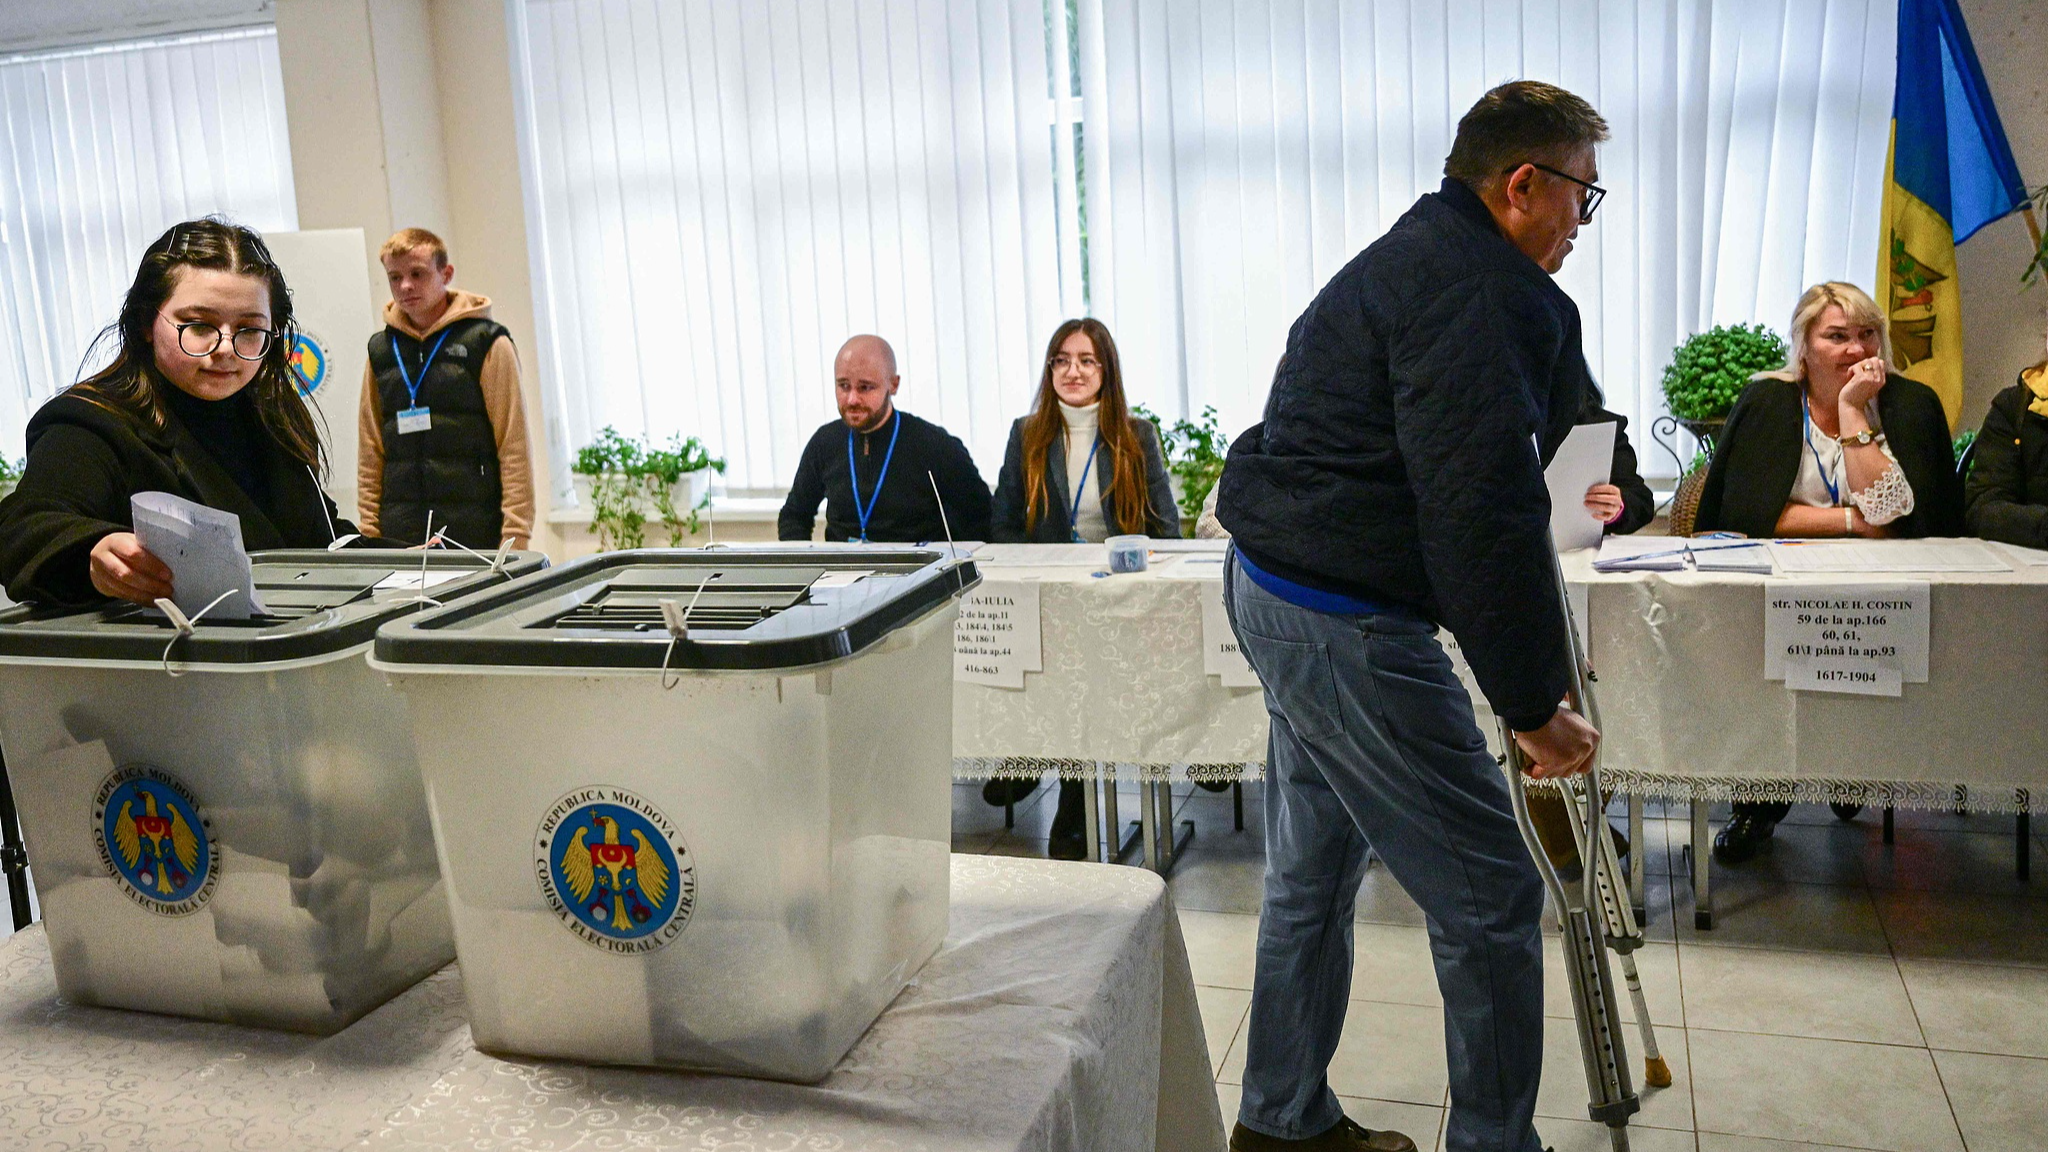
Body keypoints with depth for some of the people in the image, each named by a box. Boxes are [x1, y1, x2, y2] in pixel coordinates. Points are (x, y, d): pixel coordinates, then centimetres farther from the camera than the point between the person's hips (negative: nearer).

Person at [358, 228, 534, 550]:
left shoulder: (487, 343, 0)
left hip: (477, 533, -3)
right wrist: (369, 533, 7)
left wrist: (515, 536, -10)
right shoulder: (381, 350, 13)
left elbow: (514, 447, -4)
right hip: (400, 537, 4)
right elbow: (370, 452, 14)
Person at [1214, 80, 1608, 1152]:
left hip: (1271, 587, 11)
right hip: (1349, 623, -11)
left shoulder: (1407, 257, 18)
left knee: (1314, 871, 20)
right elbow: (1481, 519, -23)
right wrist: (1536, 707, -16)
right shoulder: (1485, 291, -17)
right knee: (1489, 900, 0)